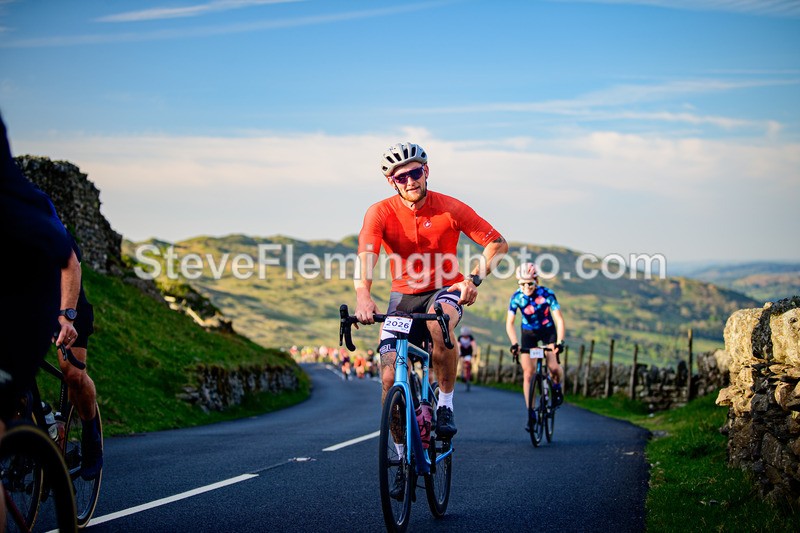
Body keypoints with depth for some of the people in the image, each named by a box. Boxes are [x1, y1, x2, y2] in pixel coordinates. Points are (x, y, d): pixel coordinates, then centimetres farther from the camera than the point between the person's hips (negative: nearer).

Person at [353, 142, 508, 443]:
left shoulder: (450, 208, -12)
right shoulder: (380, 213, -13)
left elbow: (498, 244, -7)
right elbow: (365, 256, -29)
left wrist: (474, 279, -22)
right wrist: (363, 296, -48)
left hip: (445, 290, -2)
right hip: (403, 296, 2)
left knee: (439, 322, -39)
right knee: (390, 378, -11)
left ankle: (446, 405, -21)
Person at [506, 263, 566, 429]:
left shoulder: (546, 294, -25)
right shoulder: (516, 297, -21)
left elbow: (559, 319, -27)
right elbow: (509, 323, -22)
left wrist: (559, 342, -39)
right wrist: (514, 344, -36)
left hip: (548, 330, -1)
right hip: (528, 332, 1)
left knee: (554, 367, -18)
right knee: (528, 373, -8)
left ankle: (557, 387, 18)